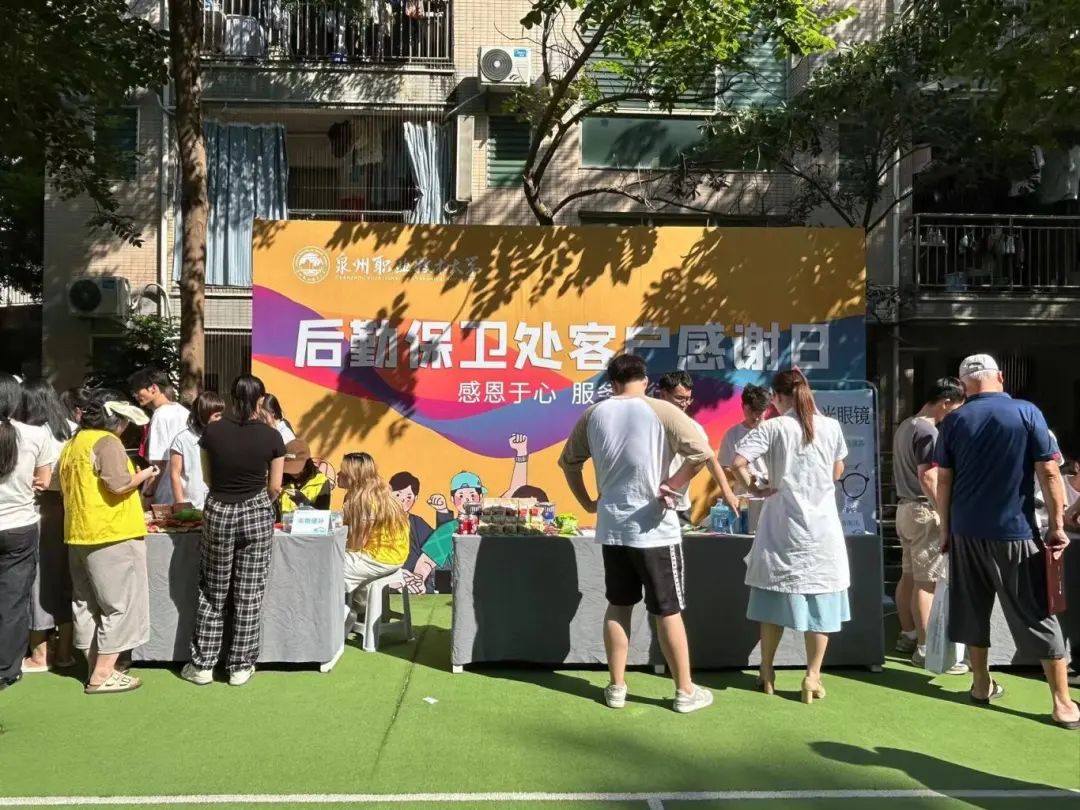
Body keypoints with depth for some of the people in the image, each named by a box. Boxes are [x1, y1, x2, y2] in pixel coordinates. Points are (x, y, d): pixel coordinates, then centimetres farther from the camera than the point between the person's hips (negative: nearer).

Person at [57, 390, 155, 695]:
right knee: (118, 604, -2)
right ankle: (102, 675, 0)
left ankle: (95, 667, 22)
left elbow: (69, 488, 21)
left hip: (79, 535, 9)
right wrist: (145, 474, -6)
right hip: (112, 534, -9)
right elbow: (119, 485, -22)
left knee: (88, 604, 14)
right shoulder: (107, 442, -13)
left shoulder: (72, 444, 14)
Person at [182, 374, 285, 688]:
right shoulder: (271, 436, -8)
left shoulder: (212, 432, -5)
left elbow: (208, 478, 6)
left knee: (213, 593, 13)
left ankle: (202, 665, 20)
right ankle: (241, 667, 15)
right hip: (257, 514, -1)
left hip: (218, 512, 1)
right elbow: (274, 488, -3)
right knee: (249, 593, 8)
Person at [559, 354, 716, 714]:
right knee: (668, 611, 6)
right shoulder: (661, 411, -10)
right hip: (654, 527, -4)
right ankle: (685, 691, 17)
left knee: (618, 606, 15)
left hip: (612, 527, 4)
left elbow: (568, 462, 13)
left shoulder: (593, 414, 3)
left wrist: (588, 503, 16)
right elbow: (703, 453, -17)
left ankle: (617, 687, 22)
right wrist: (671, 485, -10)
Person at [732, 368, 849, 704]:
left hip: (782, 526, -1)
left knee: (776, 597, 10)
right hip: (821, 526, 2)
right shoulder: (831, 426, 0)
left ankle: (767, 674, 20)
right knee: (820, 600, 8)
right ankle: (813, 677, 11)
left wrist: (753, 487, -5)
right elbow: (838, 472, 13)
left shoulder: (773, 428, -9)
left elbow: (738, 462, -21)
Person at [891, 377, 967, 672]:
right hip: (924, 510, -10)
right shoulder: (928, 431, -16)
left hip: (905, 507, 10)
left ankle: (907, 636, 23)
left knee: (909, 575, 15)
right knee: (928, 581, -6)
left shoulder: (905, 426, 14)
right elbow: (928, 477, -24)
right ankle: (925, 649, -3)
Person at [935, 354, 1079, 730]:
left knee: (972, 610, 13)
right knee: (1038, 616, 6)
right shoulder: (1027, 412, -5)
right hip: (1016, 532, -2)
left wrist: (946, 528, 10)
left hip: (967, 531, 2)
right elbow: (1049, 472, -7)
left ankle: (982, 685, 23)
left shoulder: (953, 421, 0)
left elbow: (944, 481, 1)